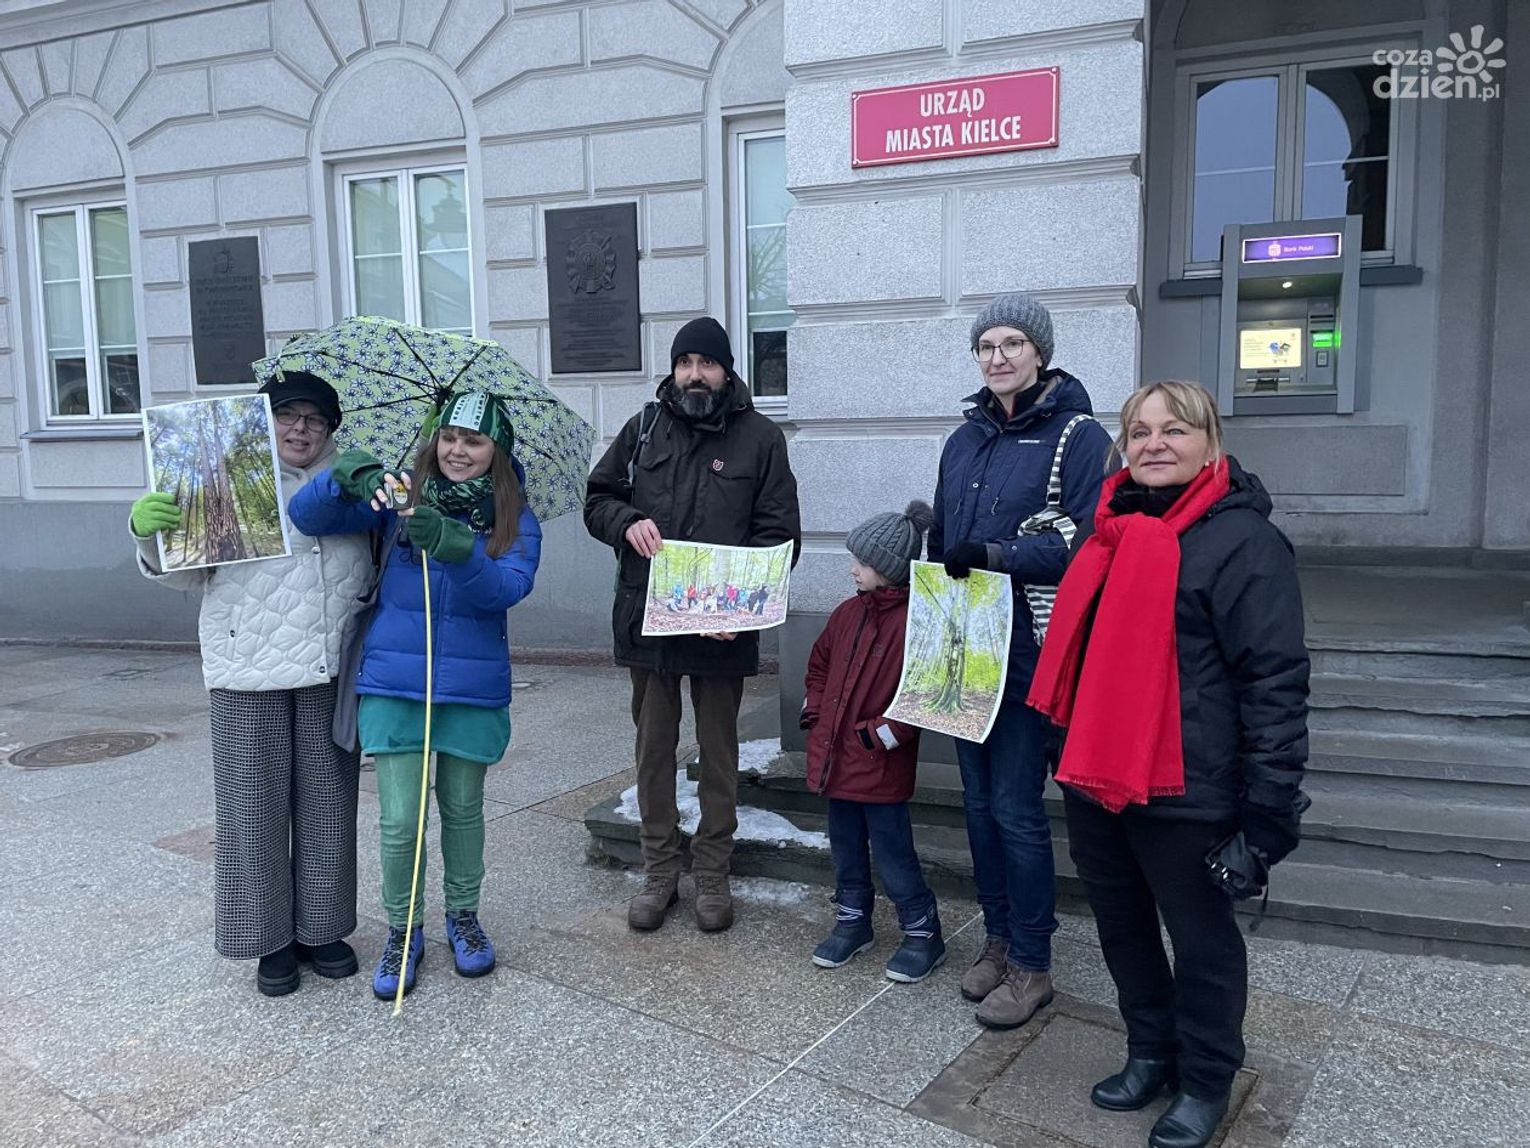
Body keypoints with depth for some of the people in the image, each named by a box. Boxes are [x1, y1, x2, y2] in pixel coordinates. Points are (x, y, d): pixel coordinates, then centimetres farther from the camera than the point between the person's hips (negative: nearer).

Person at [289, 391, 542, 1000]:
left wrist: (456, 547, -35)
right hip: (393, 682, 0)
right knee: (400, 819, 0)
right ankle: (402, 931, 23)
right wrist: (345, 478, -26)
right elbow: (308, 516, -6)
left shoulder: (516, 520, -1)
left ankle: (463, 916, 37)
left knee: (462, 808, 15)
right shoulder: (400, 496, 0)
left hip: (473, 688, 0)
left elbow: (510, 586, -19)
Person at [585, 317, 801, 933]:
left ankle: (712, 874, 23)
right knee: (653, 749, 11)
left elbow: (780, 535, -3)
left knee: (719, 753, 9)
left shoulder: (760, 437, 0)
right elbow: (597, 499, 14)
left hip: (722, 626, -2)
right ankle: (659, 870, 25)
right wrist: (627, 523, -10)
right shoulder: (643, 428, 7)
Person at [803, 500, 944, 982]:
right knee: (846, 847, 18)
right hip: (836, 757, 7)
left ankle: (923, 933, 20)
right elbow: (820, 662, 23)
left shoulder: (916, 621, -17)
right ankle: (852, 920, 35)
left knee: (892, 854, 3)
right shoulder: (849, 612, 7)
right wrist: (815, 712, 13)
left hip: (882, 765, -7)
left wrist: (879, 734, -18)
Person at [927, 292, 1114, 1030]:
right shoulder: (965, 440, 14)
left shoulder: (1078, 436, -7)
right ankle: (999, 942, 29)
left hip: (1030, 653, -6)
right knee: (979, 801, 13)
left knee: (1016, 808, -3)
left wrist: (995, 553, -21)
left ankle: (1032, 966, 14)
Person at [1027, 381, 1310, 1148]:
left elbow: (1275, 684, -17)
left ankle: (1206, 1082, 34)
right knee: (1121, 927, 21)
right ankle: (1150, 1052, 42)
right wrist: (1068, 751, 20)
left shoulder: (1241, 540, -14)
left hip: (1185, 793, -7)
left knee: (1201, 939, 12)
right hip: (1095, 781, 7)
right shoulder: (1113, 529, 9)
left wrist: (1268, 814, -19)